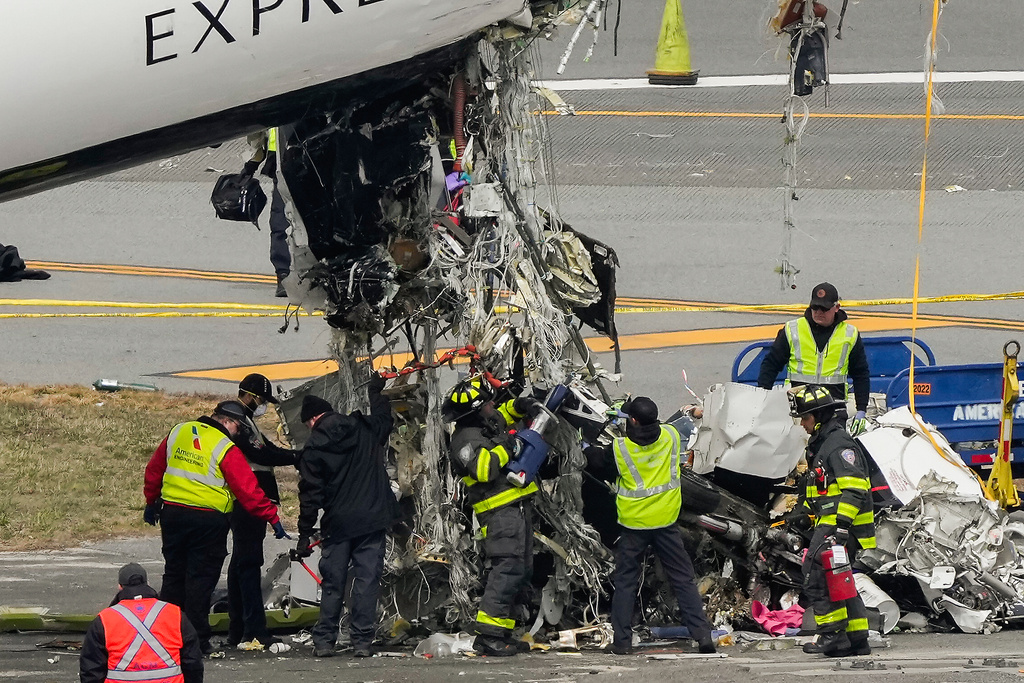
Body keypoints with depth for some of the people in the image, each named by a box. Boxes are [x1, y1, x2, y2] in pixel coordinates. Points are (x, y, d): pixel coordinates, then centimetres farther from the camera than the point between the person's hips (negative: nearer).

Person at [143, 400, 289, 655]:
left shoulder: (178, 433, 7)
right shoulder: (227, 450, -11)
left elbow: (154, 470, 17)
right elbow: (248, 490, -13)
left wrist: (152, 502, 29)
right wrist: (273, 517, -7)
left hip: (171, 513, 5)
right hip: (208, 521, -5)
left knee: (174, 574, 15)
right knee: (201, 578, 1)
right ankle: (197, 640, 2)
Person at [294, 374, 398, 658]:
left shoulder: (314, 448, -5)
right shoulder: (366, 430, 2)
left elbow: (310, 494, -5)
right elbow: (384, 419, 27)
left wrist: (305, 533, 1)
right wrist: (376, 390, 46)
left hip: (338, 524, -1)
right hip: (373, 519, 1)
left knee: (332, 584, 8)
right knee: (367, 580, 1)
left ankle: (324, 640, 9)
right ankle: (362, 640, -3)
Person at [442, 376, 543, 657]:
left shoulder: (487, 426, 16)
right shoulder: (466, 439, -14)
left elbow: (502, 415, 38)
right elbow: (483, 467, -29)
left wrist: (519, 406, 19)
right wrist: (506, 447, -19)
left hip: (518, 507, 11)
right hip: (501, 510, -11)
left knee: (522, 570, 12)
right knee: (508, 568, -18)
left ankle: (500, 633, 15)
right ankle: (489, 636, -21)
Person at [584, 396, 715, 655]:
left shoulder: (619, 448, -15)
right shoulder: (671, 436, -9)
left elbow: (599, 466, 4)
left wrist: (588, 450, 24)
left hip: (633, 523, -2)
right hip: (666, 520, 2)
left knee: (625, 581, 10)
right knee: (683, 579, 7)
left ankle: (621, 639, 9)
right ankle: (702, 634, 1)